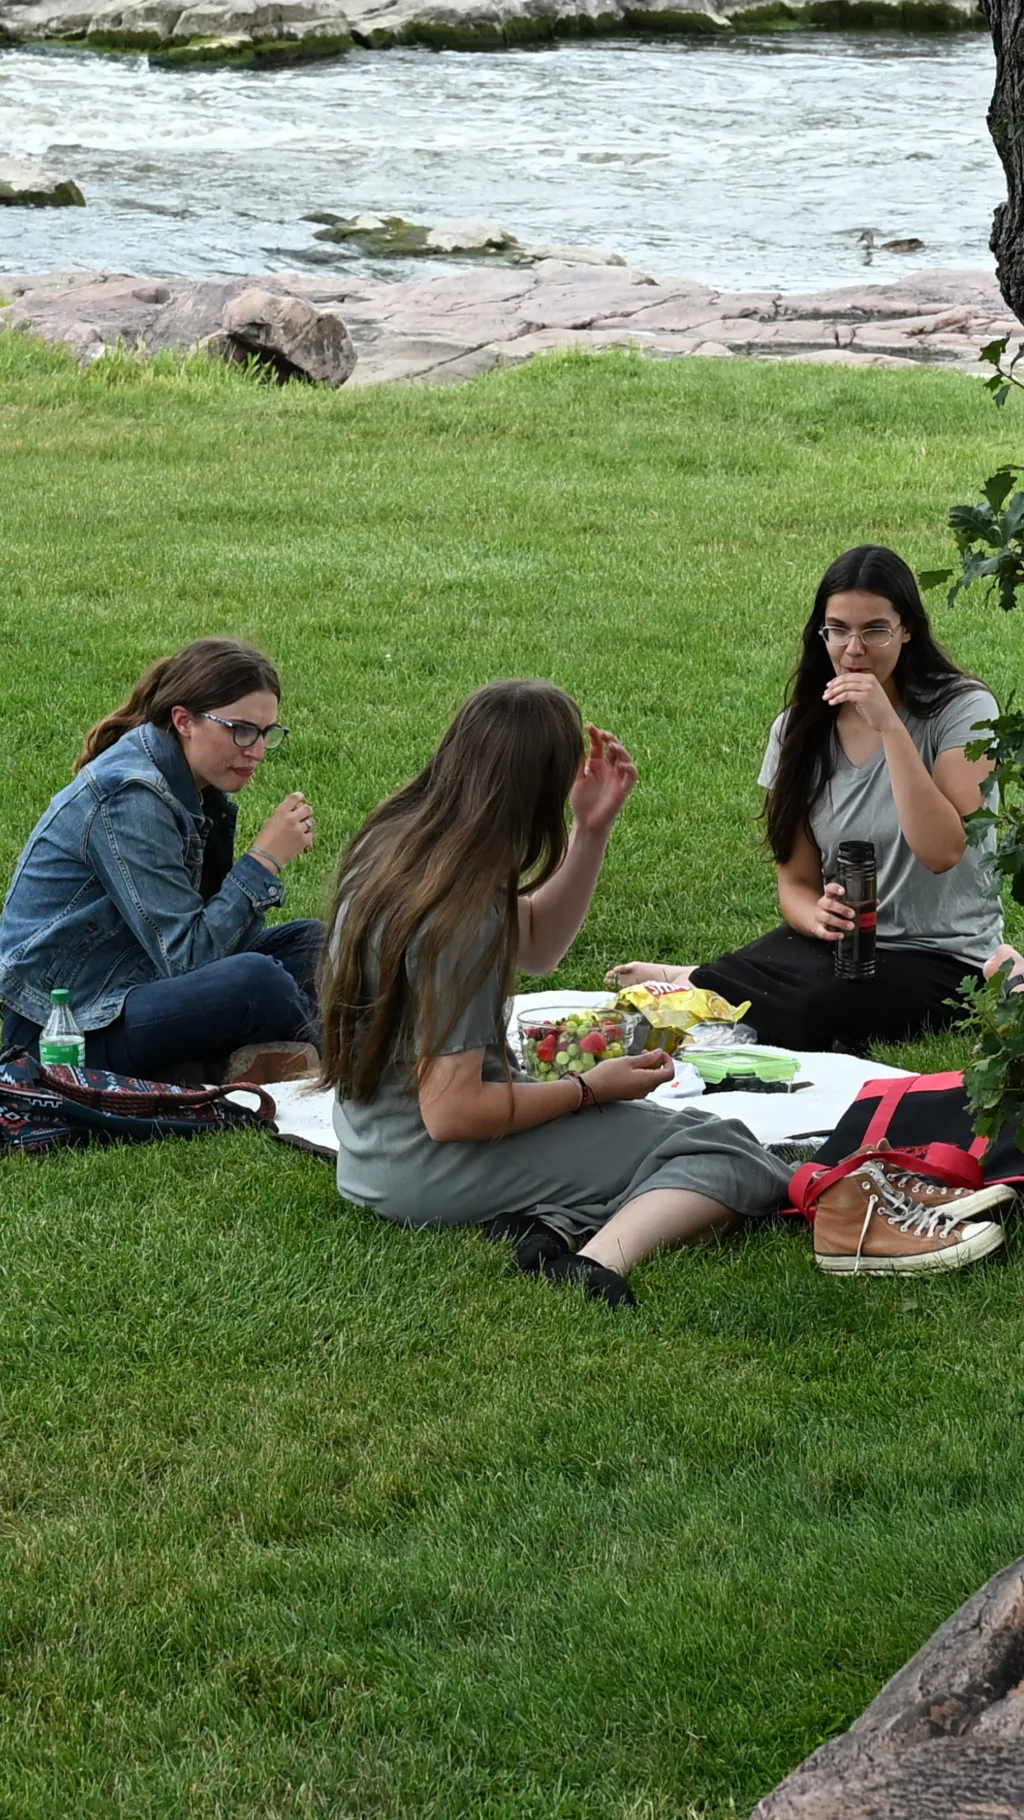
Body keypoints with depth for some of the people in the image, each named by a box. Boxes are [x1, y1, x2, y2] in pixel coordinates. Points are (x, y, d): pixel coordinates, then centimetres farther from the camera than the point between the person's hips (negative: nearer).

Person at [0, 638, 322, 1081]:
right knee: (255, 979, -30)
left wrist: (280, 849, -8)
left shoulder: (191, 784, 6)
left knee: (313, 943, 8)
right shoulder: (130, 797, -21)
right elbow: (185, 957, -22)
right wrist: (264, 859, -18)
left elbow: (208, 926, 5)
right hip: (65, 1024, -10)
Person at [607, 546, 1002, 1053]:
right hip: (841, 940, 3)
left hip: (941, 956, -3)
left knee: (805, 1013, -33)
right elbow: (796, 882, 6)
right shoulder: (800, 729, 5)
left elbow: (942, 851, -21)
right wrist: (817, 916, -19)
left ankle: (693, 985, -10)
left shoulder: (963, 708, -8)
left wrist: (889, 727, -25)